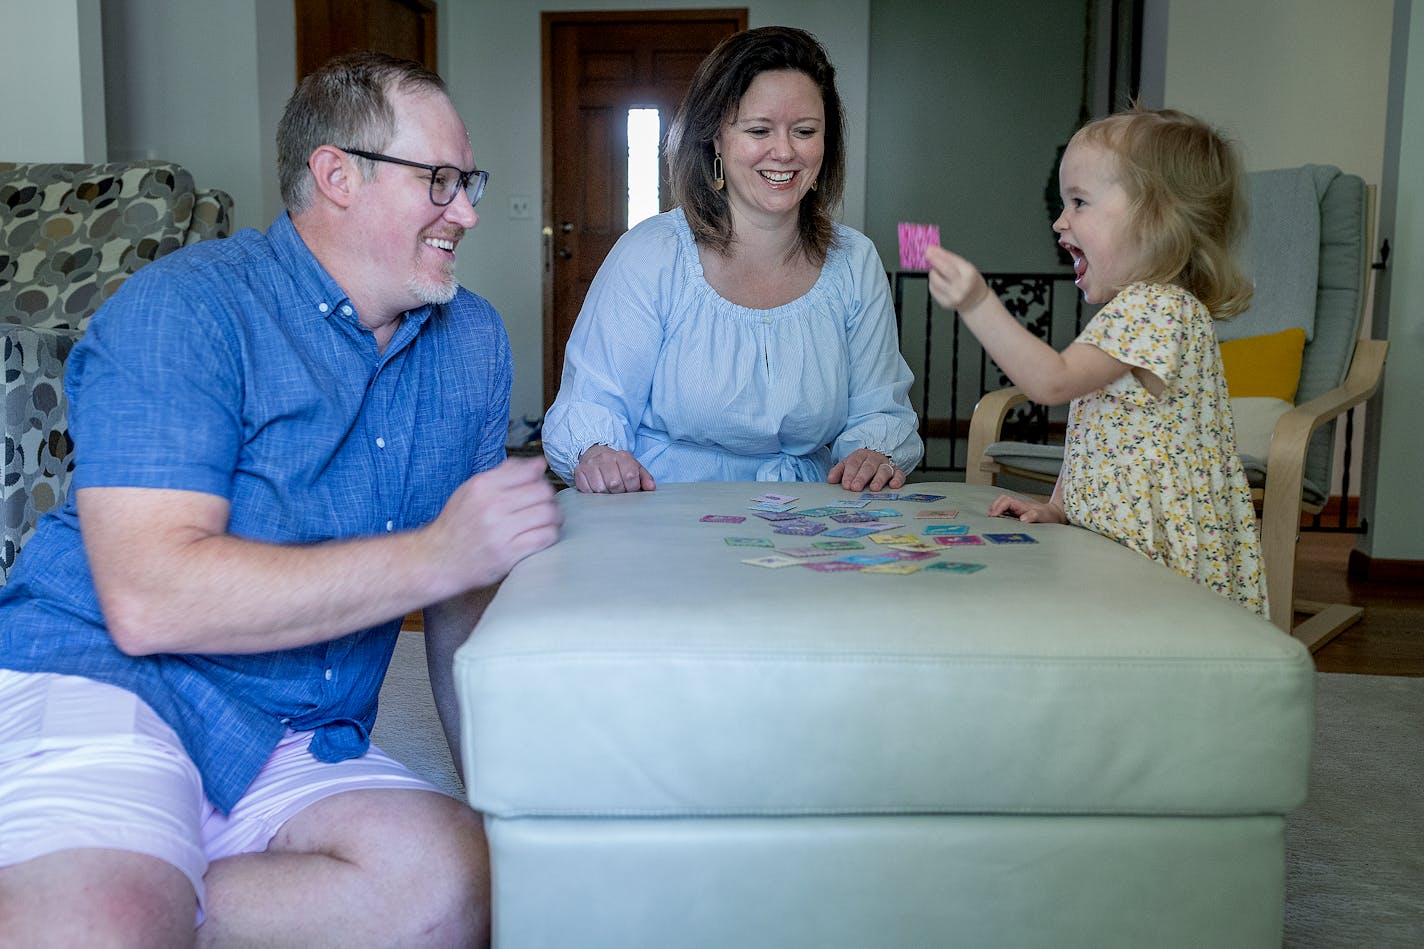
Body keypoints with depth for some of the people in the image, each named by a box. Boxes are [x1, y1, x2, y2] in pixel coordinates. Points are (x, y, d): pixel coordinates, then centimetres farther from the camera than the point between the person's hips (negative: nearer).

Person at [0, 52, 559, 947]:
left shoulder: (474, 341, 10)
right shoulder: (186, 310, -9)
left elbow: (465, 594, 14)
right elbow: (146, 602, -22)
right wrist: (434, 555, -22)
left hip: (300, 743, 7)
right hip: (95, 680, -6)